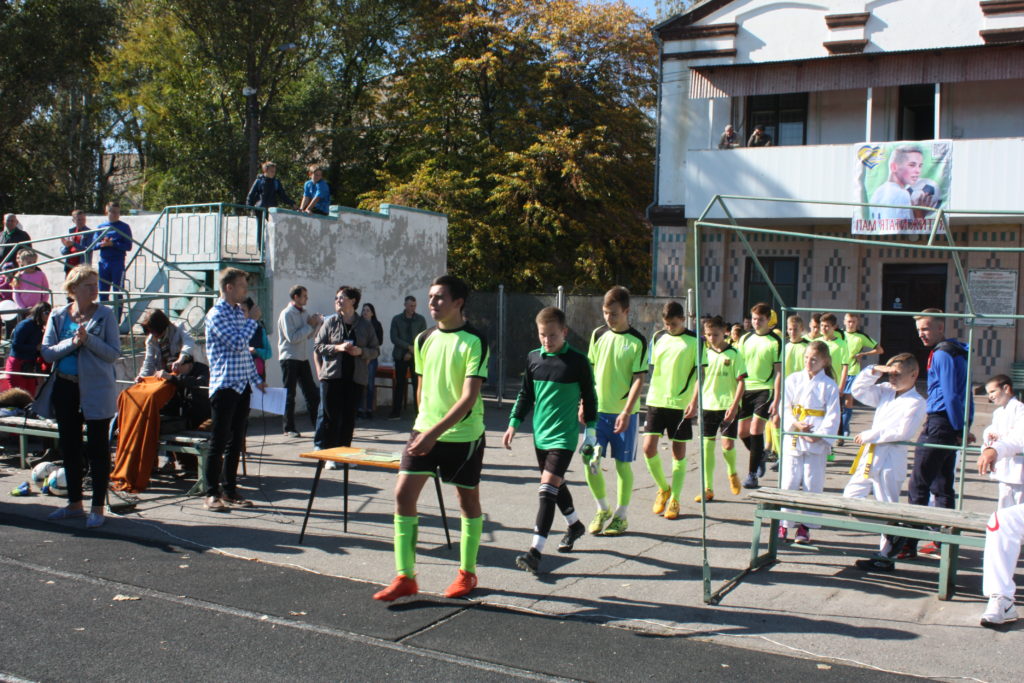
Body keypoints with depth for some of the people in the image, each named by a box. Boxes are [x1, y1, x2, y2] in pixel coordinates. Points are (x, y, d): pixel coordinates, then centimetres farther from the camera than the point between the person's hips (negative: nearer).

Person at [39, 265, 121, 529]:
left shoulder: (105, 315, -4)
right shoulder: (58, 316, 5)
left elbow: (114, 352, -8)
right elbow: (47, 352, 0)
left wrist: (88, 339, -20)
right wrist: (71, 342, -15)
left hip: (96, 391, -4)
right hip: (65, 388, 4)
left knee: (97, 448, 1)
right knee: (69, 447, 13)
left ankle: (98, 507, 9)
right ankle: (74, 503, 27)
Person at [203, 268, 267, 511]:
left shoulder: (239, 313, 16)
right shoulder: (217, 314, -10)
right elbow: (237, 343, -20)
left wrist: (256, 379, 19)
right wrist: (252, 319, -8)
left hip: (242, 385, 8)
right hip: (225, 385, -8)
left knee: (236, 441, 10)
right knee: (219, 441, -3)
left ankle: (230, 491, 17)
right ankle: (212, 494, 4)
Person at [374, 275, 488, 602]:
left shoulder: (475, 341, -12)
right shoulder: (424, 340, 6)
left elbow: (469, 397, -19)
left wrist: (436, 432, -25)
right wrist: (424, 424, 17)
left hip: (464, 434, -5)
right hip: (424, 431, 5)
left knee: (468, 500, 9)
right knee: (403, 495, -5)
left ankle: (467, 573, 26)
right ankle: (405, 577, 4)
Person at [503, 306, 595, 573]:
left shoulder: (578, 361, -8)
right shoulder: (533, 358, 4)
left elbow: (590, 398, 0)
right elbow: (525, 394, 15)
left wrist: (591, 432, 0)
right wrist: (513, 424, 11)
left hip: (564, 435, -6)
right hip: (540, 433, 6)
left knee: (548, 487, -15)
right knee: (555, 484, 19)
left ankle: (536, 550, -15)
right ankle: (575, 525, 43)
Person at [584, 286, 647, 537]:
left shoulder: (638, 341, -7)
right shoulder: (598, 334, 4)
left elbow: (638, 380, -10)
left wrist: (626, 412, -17)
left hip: (623, 412, -3)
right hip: (597, 409, 3)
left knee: (623, 463, 5)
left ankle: (621, 515, 19)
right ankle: (602, 510, 20)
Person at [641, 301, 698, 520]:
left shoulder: (694, 341, -3)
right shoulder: (658, 337, 8)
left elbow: (700, 373, -5)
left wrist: (694, 401, -15)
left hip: (681, 404, -3)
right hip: (656, 401, 3)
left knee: (679, 451, 4)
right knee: (649, 448, -6)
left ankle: (674, 500, 15)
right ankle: (663, 488, 18)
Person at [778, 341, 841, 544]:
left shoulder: (829, 385, -1)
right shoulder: (793, 380, 5)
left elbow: (832, 416, -4)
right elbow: (784, 407, 4)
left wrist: (819, 435, -16)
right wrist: (795, 424, -12)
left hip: (816, 443, -1)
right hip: (792, 439, 1)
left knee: (813, 485, 3)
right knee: (788, 482, 2)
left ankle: (805, 526, 13)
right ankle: (783, 524, 12)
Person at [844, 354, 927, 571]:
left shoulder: (916, 403, -11)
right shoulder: (886, 392, 13)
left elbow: (901, 432, -21)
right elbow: (858, 390, 14)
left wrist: (870, 435, -17)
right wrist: (874, 371, 2)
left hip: (891, 459, -9)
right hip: (870, 455, 9)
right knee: (850, 498, 10)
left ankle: (886, 557, 9)